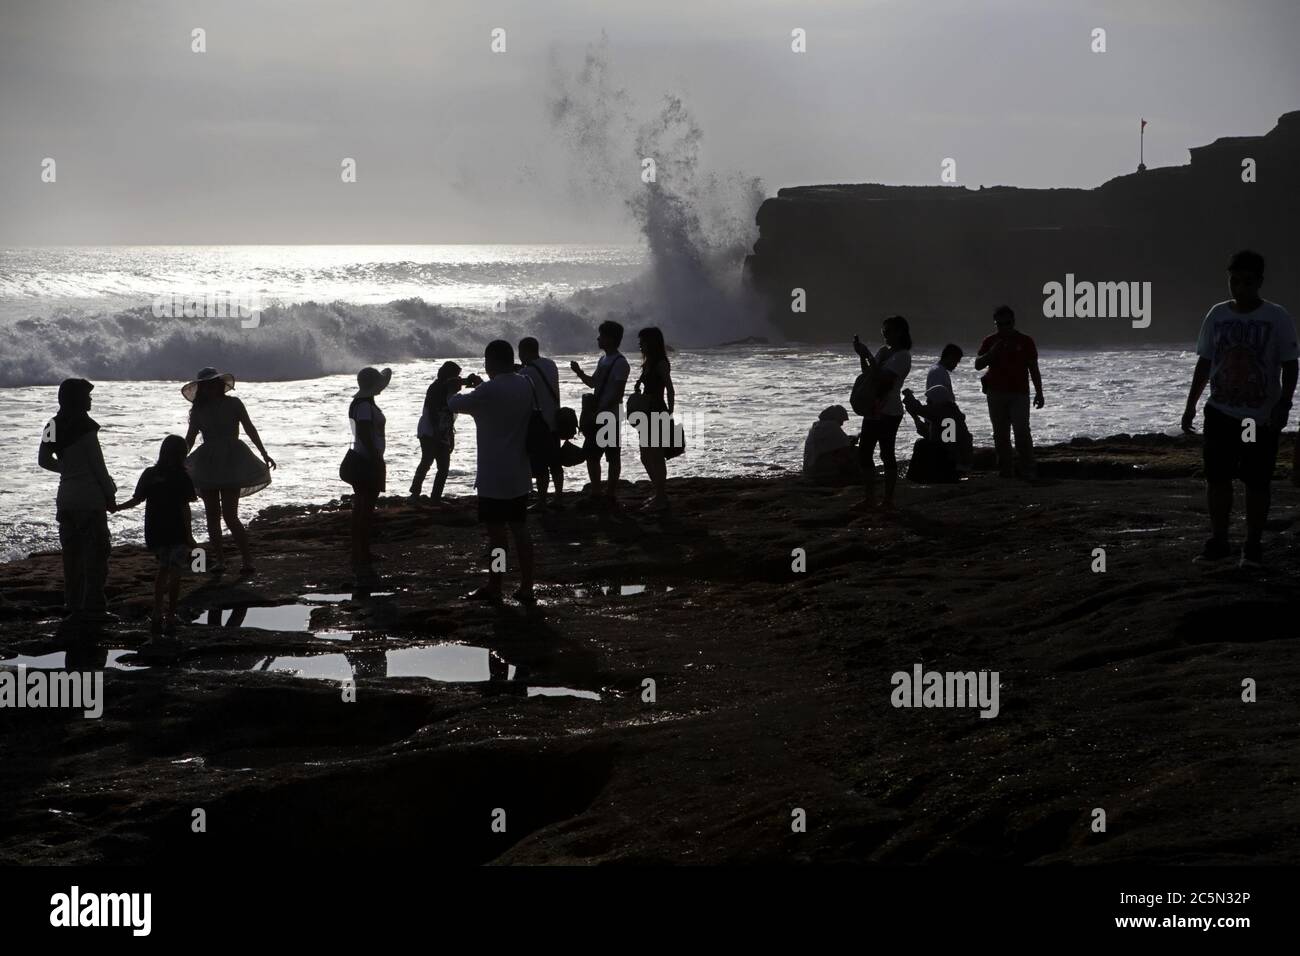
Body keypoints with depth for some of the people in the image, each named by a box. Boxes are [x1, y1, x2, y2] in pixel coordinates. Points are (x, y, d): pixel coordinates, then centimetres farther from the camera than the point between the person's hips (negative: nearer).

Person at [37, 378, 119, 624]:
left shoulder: (54, 426, 4)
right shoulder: (85, 427, -16)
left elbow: (44, 460, 10)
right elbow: (98, 465, -13)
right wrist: (110, 494, -3)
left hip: (65, 499, 7)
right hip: (90, 499, -7)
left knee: (72, 553, 13)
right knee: (95, 552, -2)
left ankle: (73, 605, 18)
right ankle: (92, 607, -3)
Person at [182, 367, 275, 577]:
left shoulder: (233, 404, 1)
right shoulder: (198, 410, 9)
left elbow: (249, 429, 3)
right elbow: (189, 440, 13)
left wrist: (264, 455, -2)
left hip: (231, 463, -4)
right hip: (207, 465, 4)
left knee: (230, 516, -12)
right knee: (212, 516, 4)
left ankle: (248, 561, -11)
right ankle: (218, 559, 10)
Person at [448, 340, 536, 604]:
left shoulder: (489, 391, -17)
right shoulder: (525, 386, 5)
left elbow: (455, 404, -8)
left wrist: (455, 394, 17)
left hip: (494, 476, -7)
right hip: (519, 474, 7)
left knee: (496, 532, 1)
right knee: (520, 529, 9)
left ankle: (494, 587, 9)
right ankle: (526, 589, 9)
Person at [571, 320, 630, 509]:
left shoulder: (620, 364, -13)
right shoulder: (603, 360, 14)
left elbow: (617, 394, -17)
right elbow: (593, 383, 24)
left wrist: (599, 412, -20)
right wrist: (579, 373, 7)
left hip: (609, 417, -9)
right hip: (597, 416, 9)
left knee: (613, 456, -1)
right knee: (591, 454, 10)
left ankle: (611, 495, 4)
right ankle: (595, 493, 17)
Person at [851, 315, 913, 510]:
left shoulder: (902, 356, -11)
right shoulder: (883, 351, 15)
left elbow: (882, 378, -22)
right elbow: (869, 375, 15)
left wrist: (867, 355, -20)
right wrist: (862, 355, 2)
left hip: (888, 412, -9)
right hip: (874, 410, 9)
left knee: (886, 453, -5)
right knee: (864, 452, 6)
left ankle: (888, 499, 1)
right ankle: (869, 498, 10)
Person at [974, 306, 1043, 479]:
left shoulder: (1025, 341, 5)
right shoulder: (990, 341, 10)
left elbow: (1034, 369, 7)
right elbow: (978, 364, 4)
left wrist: (1039, 393, 2)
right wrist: (991, 353, -13)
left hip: (1019, 394, -3)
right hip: (996, 394, 3)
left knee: (1022, 431, -14)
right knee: (1001, 434, 4)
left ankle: (1027, 469, -11)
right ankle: (1005, 469, 9)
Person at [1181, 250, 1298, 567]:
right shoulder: (1217, 315, 5)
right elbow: (1204, 364, 10)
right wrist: (1191, 406, 7)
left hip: (1262, 417, -3)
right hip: (1221, 413, 3)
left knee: (1256, 483, 1)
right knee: (1216, 478, 0)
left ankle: (1253, 547, 10)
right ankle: (1218, 541, 9)